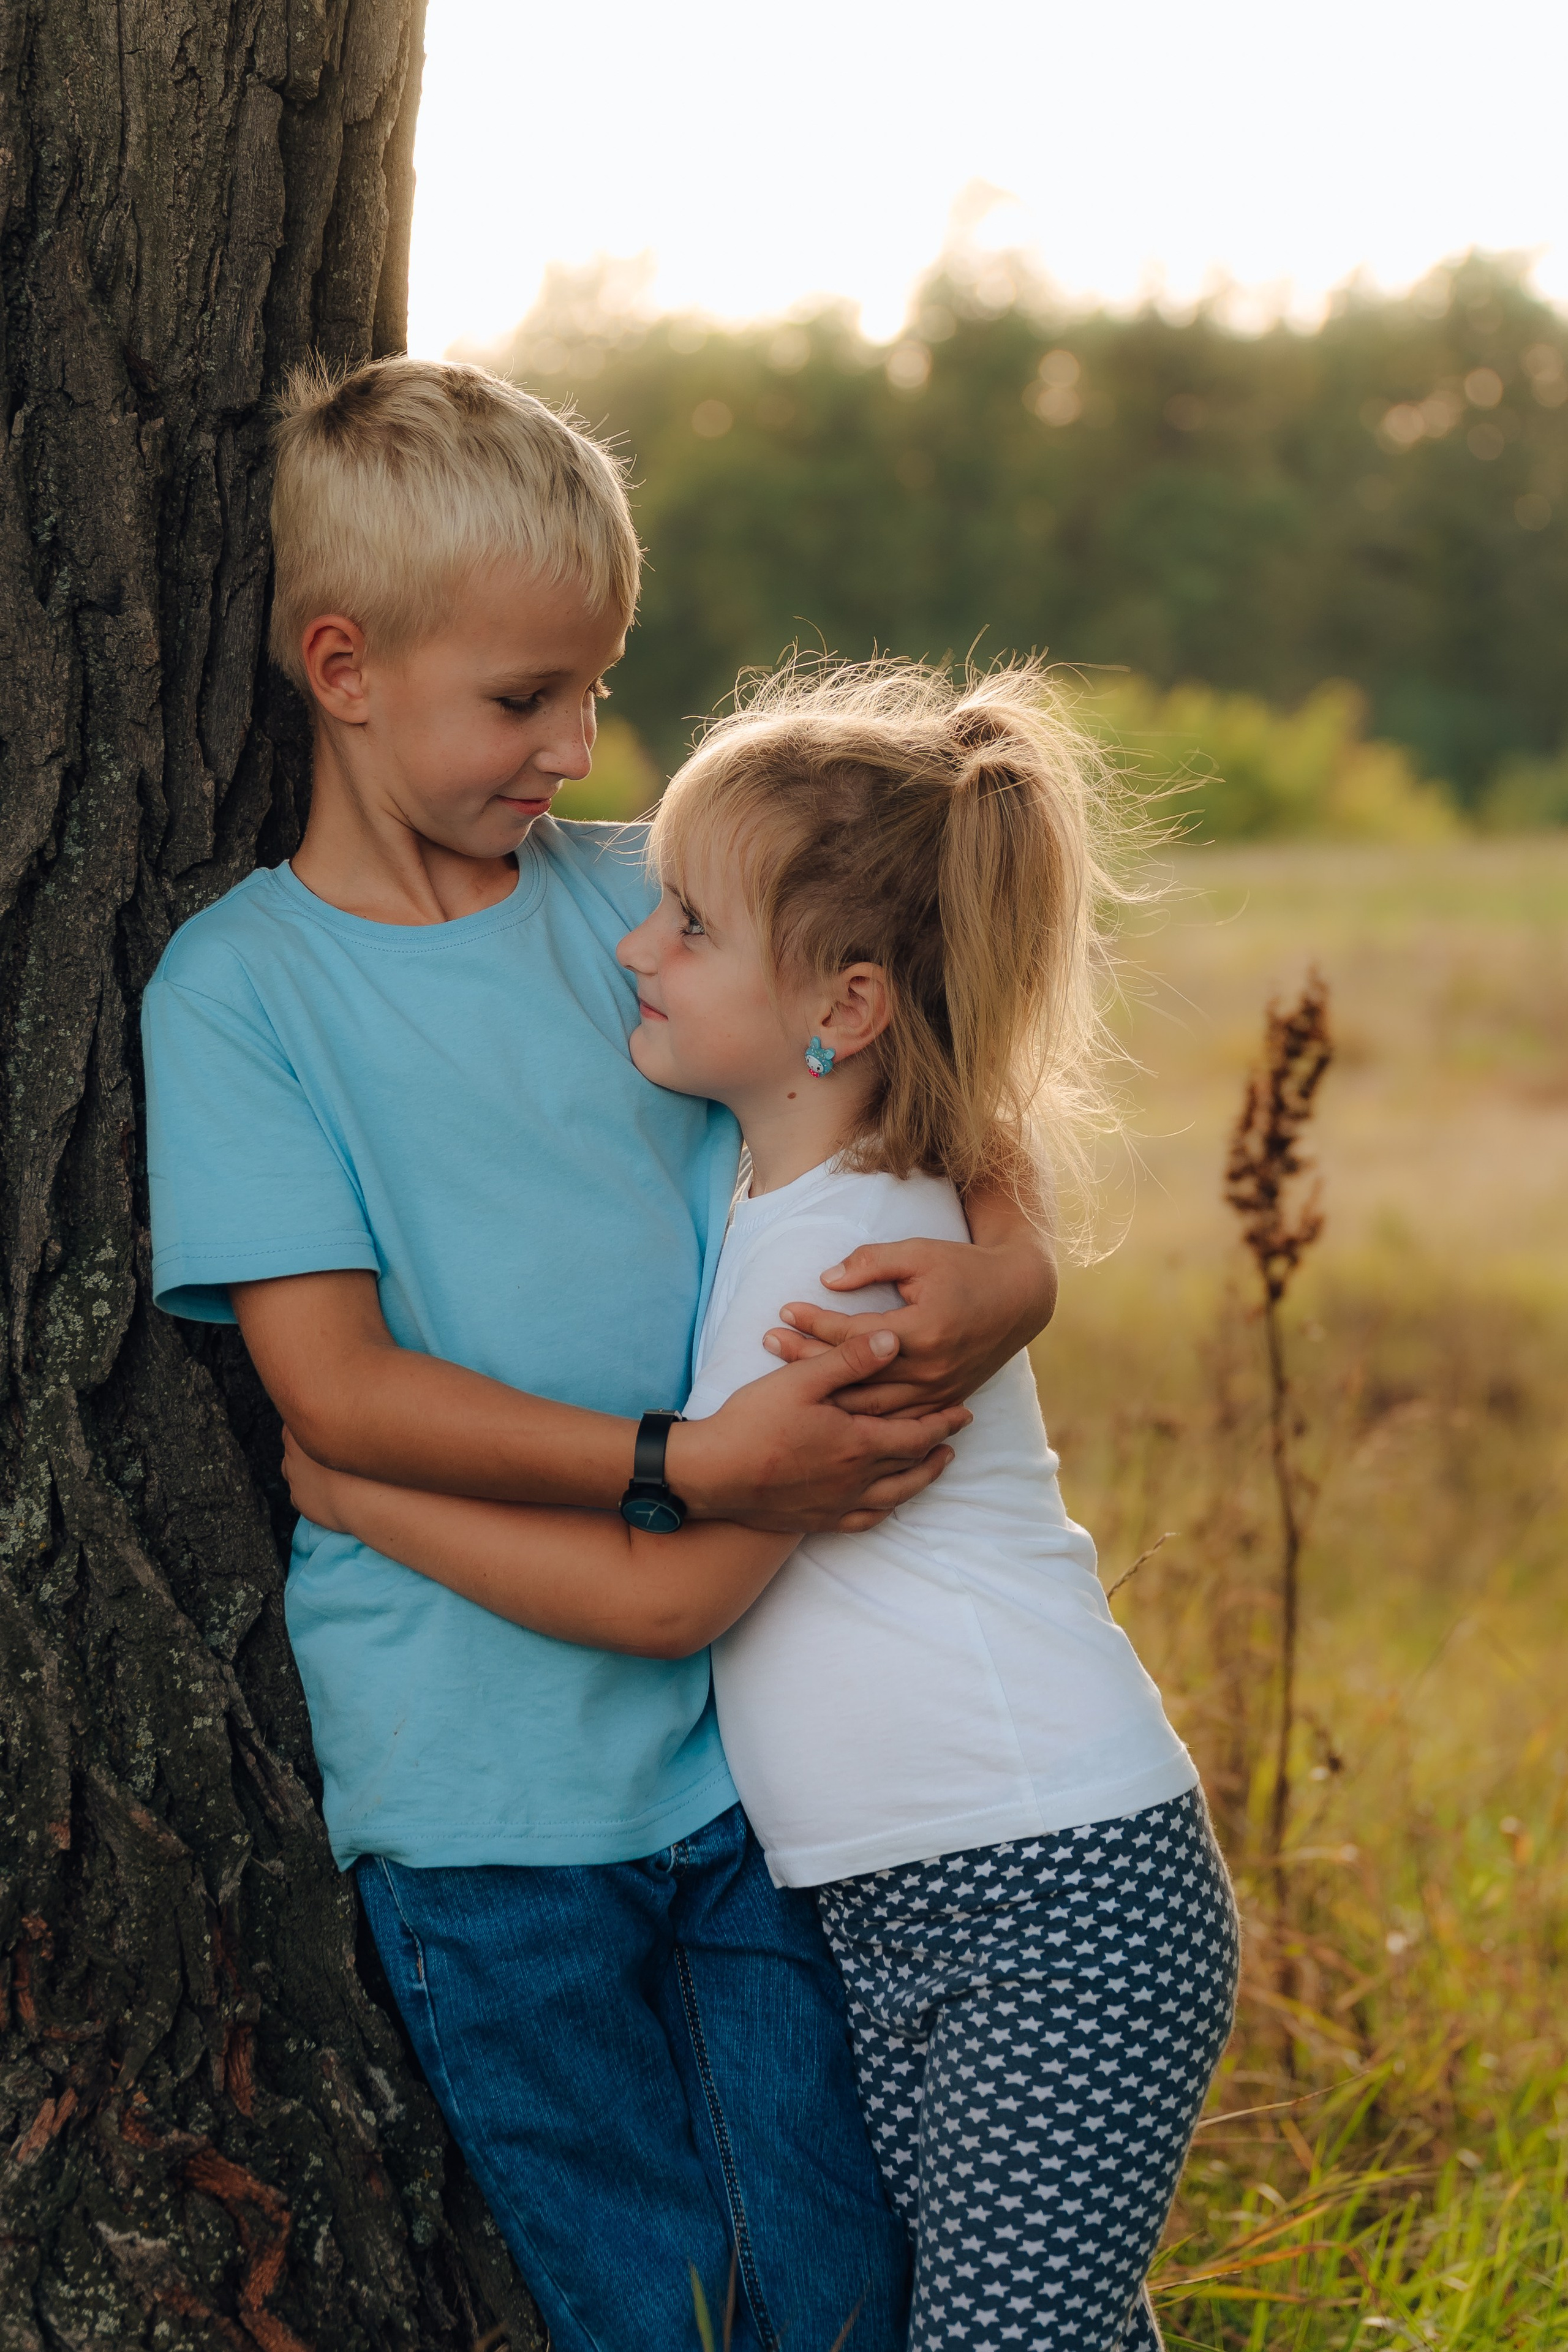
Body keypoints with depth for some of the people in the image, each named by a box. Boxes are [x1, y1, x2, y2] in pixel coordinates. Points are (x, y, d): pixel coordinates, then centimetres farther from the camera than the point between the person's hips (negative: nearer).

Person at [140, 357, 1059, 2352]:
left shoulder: (624, 900, 7)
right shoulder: (238, 985, -5)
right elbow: (333, 1384, -13)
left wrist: (1001, 1271, -11)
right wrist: (693, 1471, -21)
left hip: (747, 1719, 4)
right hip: (480, 1789, -3)